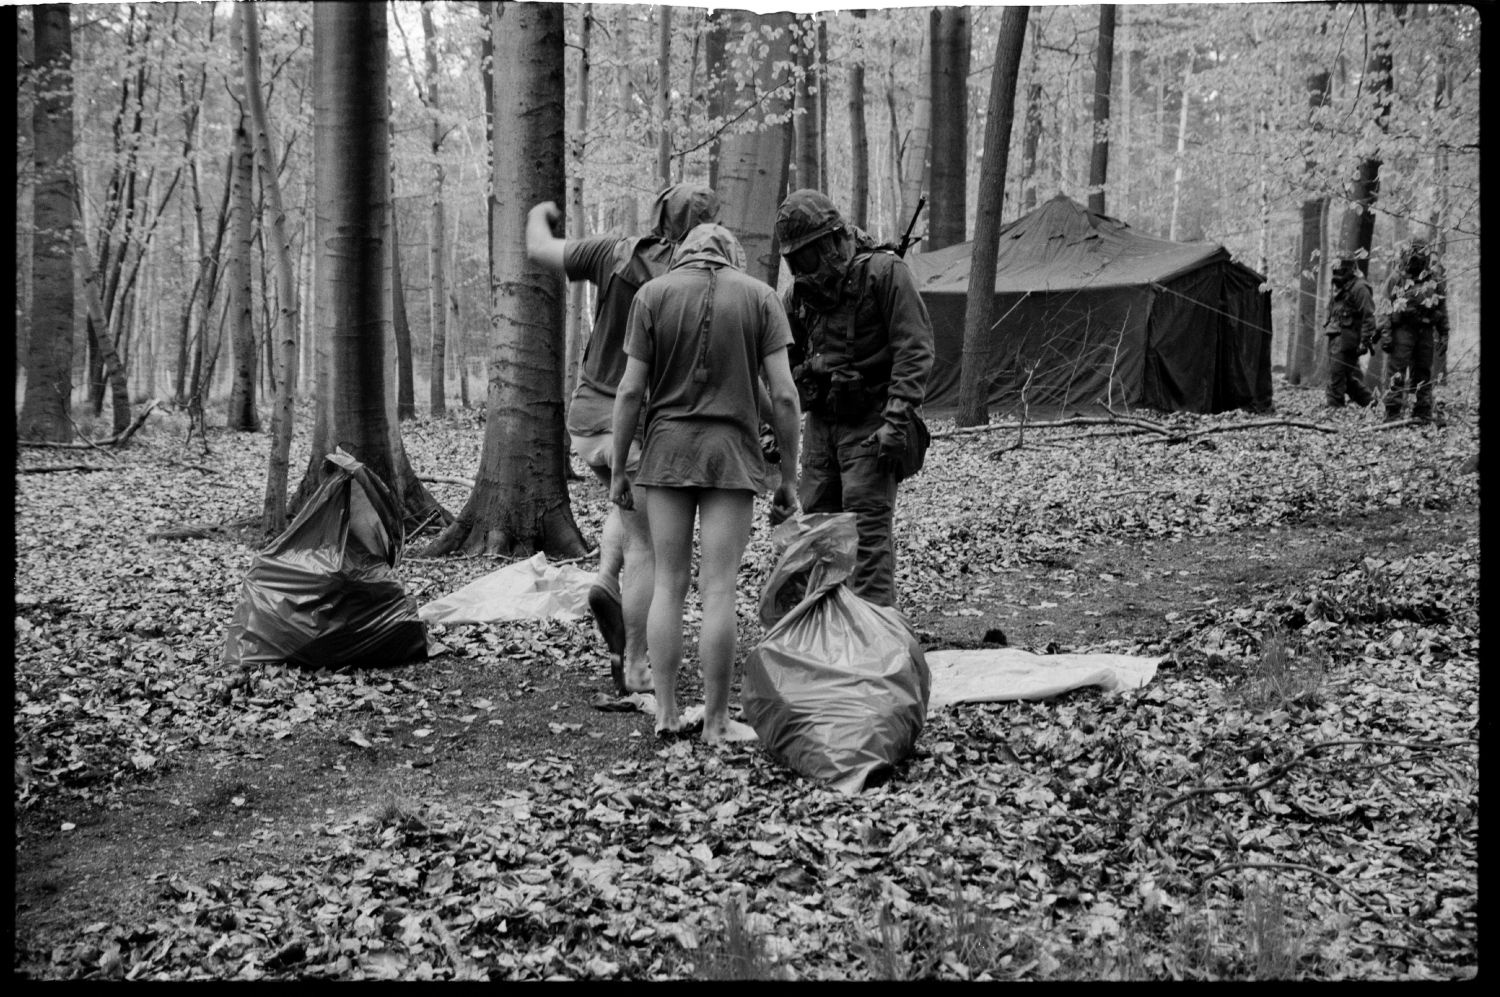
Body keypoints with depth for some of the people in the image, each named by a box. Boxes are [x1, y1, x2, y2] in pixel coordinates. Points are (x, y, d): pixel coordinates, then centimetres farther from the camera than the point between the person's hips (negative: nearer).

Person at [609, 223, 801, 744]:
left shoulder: (652, 295, 3)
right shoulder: (760, 296, 3)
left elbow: (631, 391, -1)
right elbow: (783, 394, -3)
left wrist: (619, 469, 6)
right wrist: (789, 476, 3)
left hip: (667, 448, 1)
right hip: (731, 453, -1)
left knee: (669, 583, 8)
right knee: (718, 589, 0)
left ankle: (666, 712, 9)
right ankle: (716, 721, 3)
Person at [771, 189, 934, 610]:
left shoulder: (885, 273, -9)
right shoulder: (800, 292, 10)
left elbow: (914, 350, -14)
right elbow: (784, 364, 20)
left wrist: (897, 420, -21)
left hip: (870, 423, -6)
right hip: (822, 422, 7)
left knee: (867, 525, -12)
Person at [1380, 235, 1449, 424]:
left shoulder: (1435, 278, 6)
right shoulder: (1397, 278, 0)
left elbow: (1443, 308, 11)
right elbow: (1388, 308, 2)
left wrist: (1444, 334, 8)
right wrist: (1386, 334, -3)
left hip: (1426, 329, 3)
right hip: (1403, 329, -2)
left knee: (1423, 374, 8)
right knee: (1397, 373, -9)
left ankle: (1423, 414, 14)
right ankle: (1392, 414, -9)